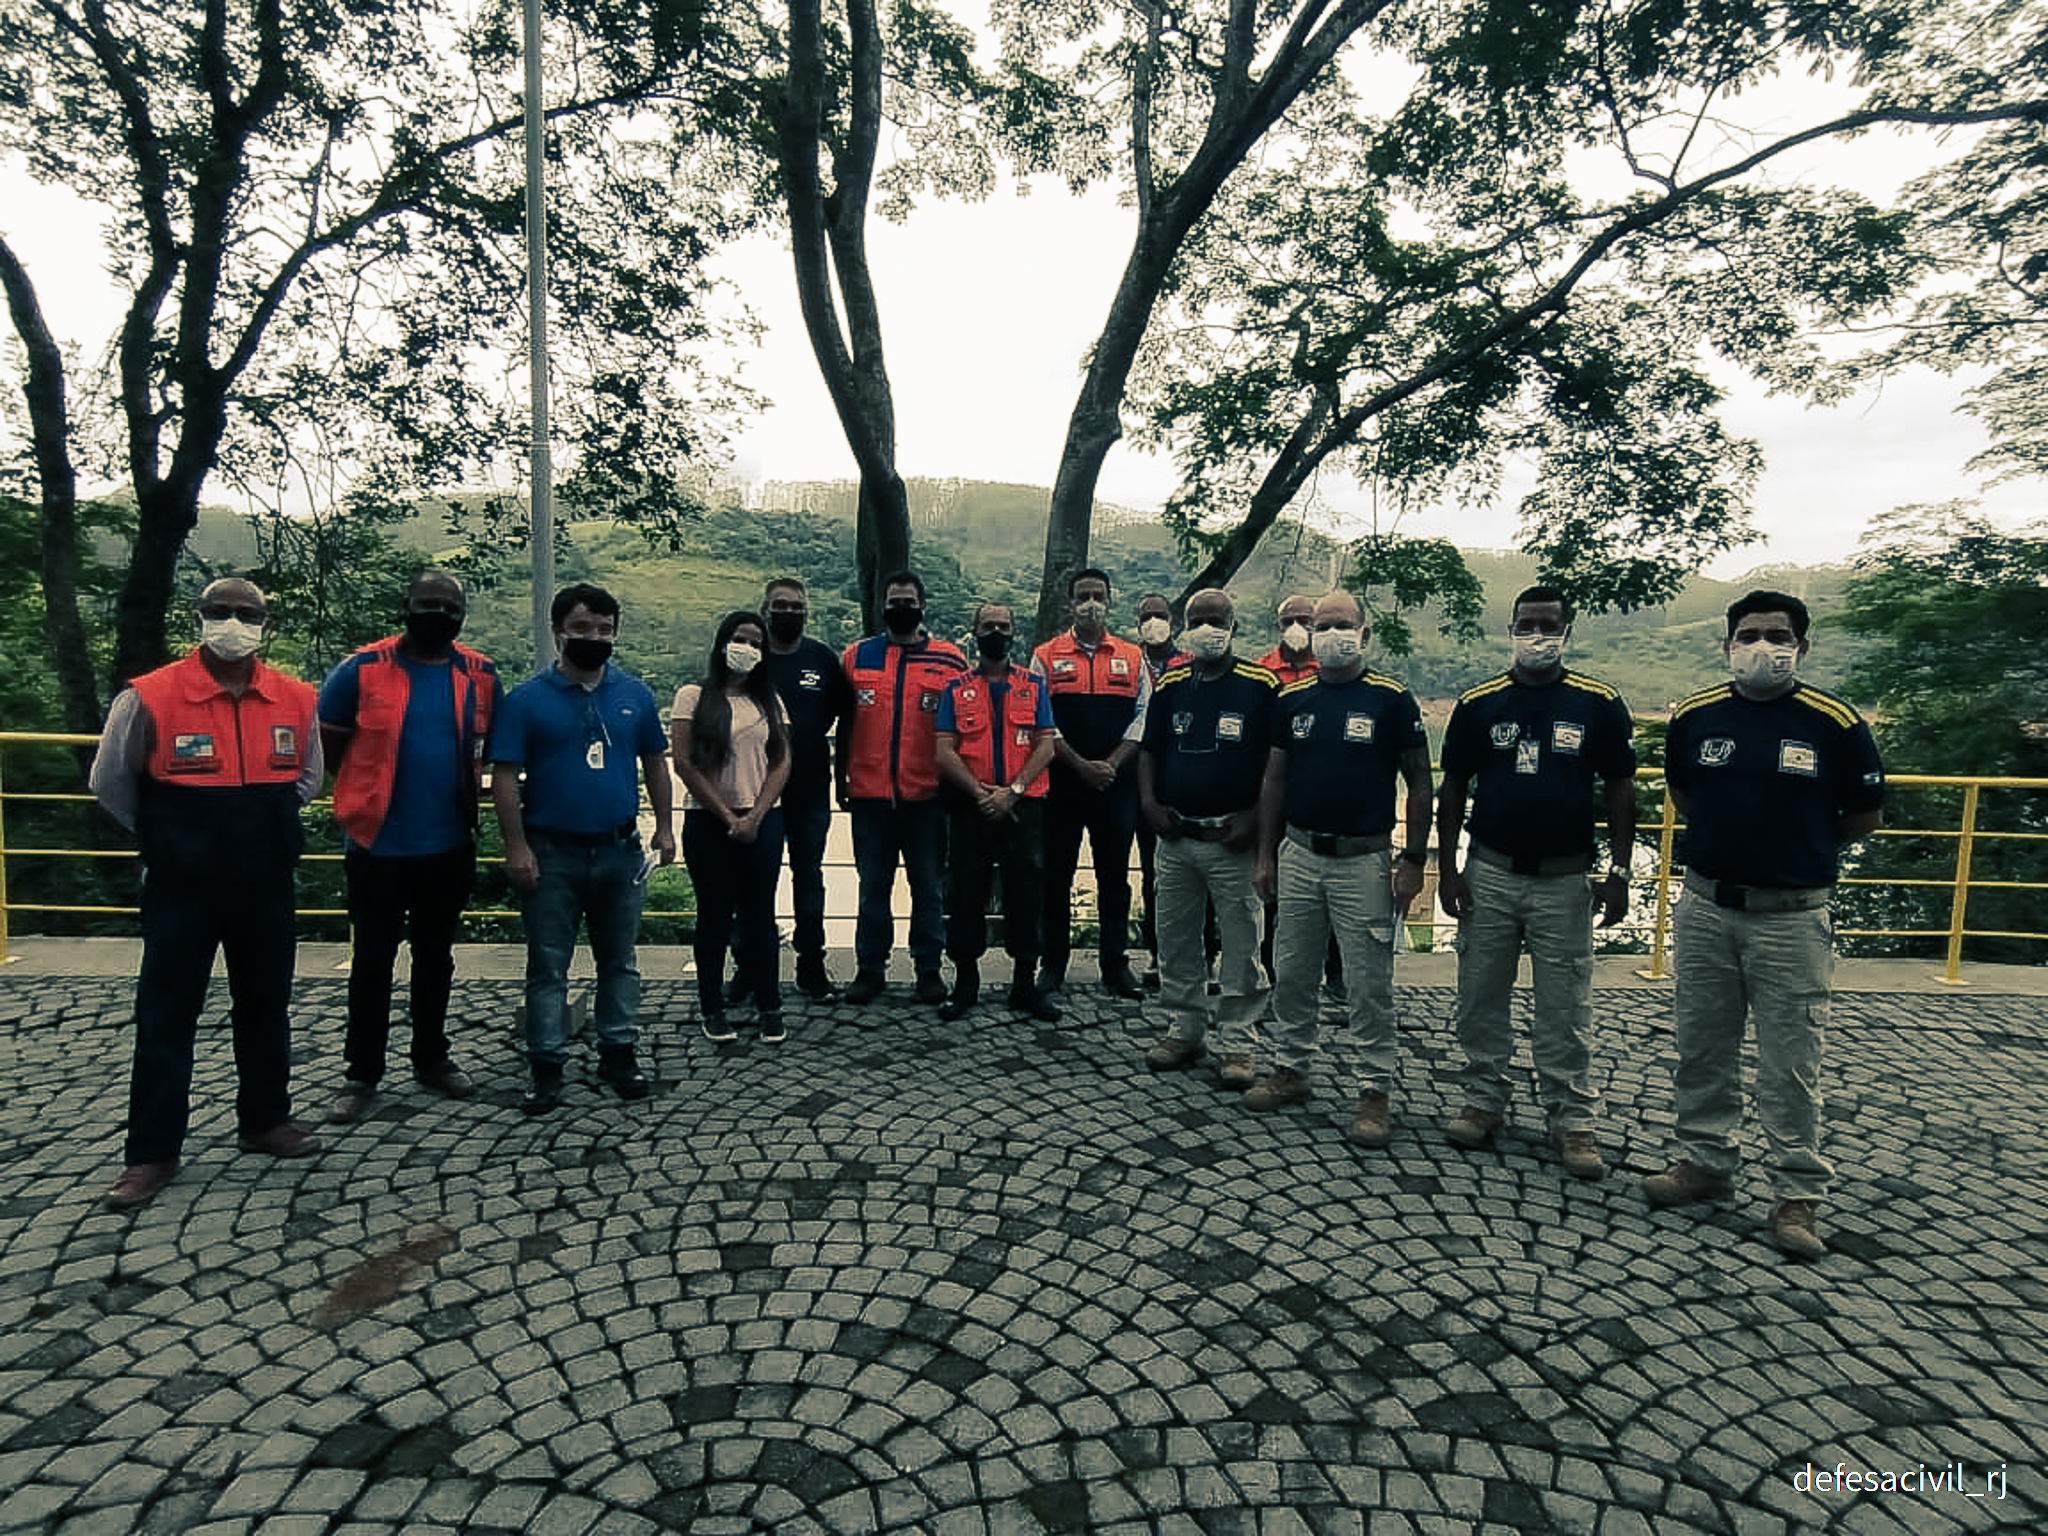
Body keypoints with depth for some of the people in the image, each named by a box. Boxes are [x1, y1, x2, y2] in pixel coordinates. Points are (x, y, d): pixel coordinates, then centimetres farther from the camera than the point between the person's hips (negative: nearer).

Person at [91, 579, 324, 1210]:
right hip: (181, 891, -3)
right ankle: (151, 1153, 17)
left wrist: (266, 830, 12)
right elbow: (109, 783, 3)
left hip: (267, 888, 3)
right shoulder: (148, 698, -10)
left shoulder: (295, 700, -1)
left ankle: (265, 1120, 29)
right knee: (165, 1018, 4)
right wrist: (166, 839, 8)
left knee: (266, 1007, 14)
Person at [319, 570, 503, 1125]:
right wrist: (368, 797, 3)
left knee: (435, 958, 15)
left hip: (450, 847, 3)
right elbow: (326, 742, 3)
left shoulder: (479, 676, 3)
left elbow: (492, 747, 15)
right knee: (372, 962, 6)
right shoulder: (364, 669, -6)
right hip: (378, 847, -2)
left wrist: (464, 794, 7)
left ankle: (431, 1058, 29)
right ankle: (361, 1074, 19)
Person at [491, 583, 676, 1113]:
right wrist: (516, 847, -11)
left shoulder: (634, 694, 6)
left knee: (620, 961, 12)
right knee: (548, 966, 6)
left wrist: (664, 826, 7)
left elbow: (655, 764, 13)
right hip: (551, 854, -2)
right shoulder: (527, 699, -3)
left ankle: (619, 1052, 25)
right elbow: (505, 777, -5)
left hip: (620, 850, 3)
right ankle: (546, 1067, 16)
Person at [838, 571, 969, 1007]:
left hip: (927, 795, -1)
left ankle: (929, 967, 19)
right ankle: (869, 968, 20)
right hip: (869, 793, 1)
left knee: (929, 886, 7)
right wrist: (841, 779, 9)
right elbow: (845, 723, 12)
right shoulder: (856, 656, 8)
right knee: (873, 886, 9)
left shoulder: (950, 660, 3)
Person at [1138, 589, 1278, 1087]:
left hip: (1232, 840, -4)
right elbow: (1149, 751, 16)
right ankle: (1184, 1029, 27)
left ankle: (1237, 1042, 15)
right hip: (1175, 837, 4)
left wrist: (1254, 818, -12)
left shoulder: (1260, 685, -3)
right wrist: (1148, 802, 1)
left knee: (1240, 945, 2)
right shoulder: (1170, 685, 9)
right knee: (1175, 939, 12)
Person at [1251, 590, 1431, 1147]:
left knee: (1370, 984, 2)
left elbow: (1419, 783, -1)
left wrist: (1413, 860, -7)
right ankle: (1291, 1070, 27)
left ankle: (1374, 1090, 15)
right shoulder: (1292, 700, 8)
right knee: (1291, 974, 11)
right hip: (1299, 855, 4)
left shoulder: (1392, 700, -3)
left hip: (1364, 860, -4)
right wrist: (1266, 854, 9)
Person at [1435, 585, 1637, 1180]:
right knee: (1481, 998, 8)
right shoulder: (1478, 703, 3)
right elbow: (1453, 789, 6)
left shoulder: (1599, 704, 1)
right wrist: (1448, 869, 1)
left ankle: (1574, 1120, 17)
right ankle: (1484, 1100, 23)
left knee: (1565, 1009, 4)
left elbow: (1619, 791, 4)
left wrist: (1618, 873, -2)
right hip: (1489, 873, 1)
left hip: (1564, 880, -1)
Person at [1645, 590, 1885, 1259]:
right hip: (1705, 909, 3)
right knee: (1701, 1050, 13)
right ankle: (1704, 1161, 29)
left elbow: (1865, 818, 5)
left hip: (1792, 920, -3)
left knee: (1790, 1065, 4)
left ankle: (1797, 1193, 18)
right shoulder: (1693, 715, 2)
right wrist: (1727, 838, 8)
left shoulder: (1836, 723, -6)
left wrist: (1800, 847, 4)